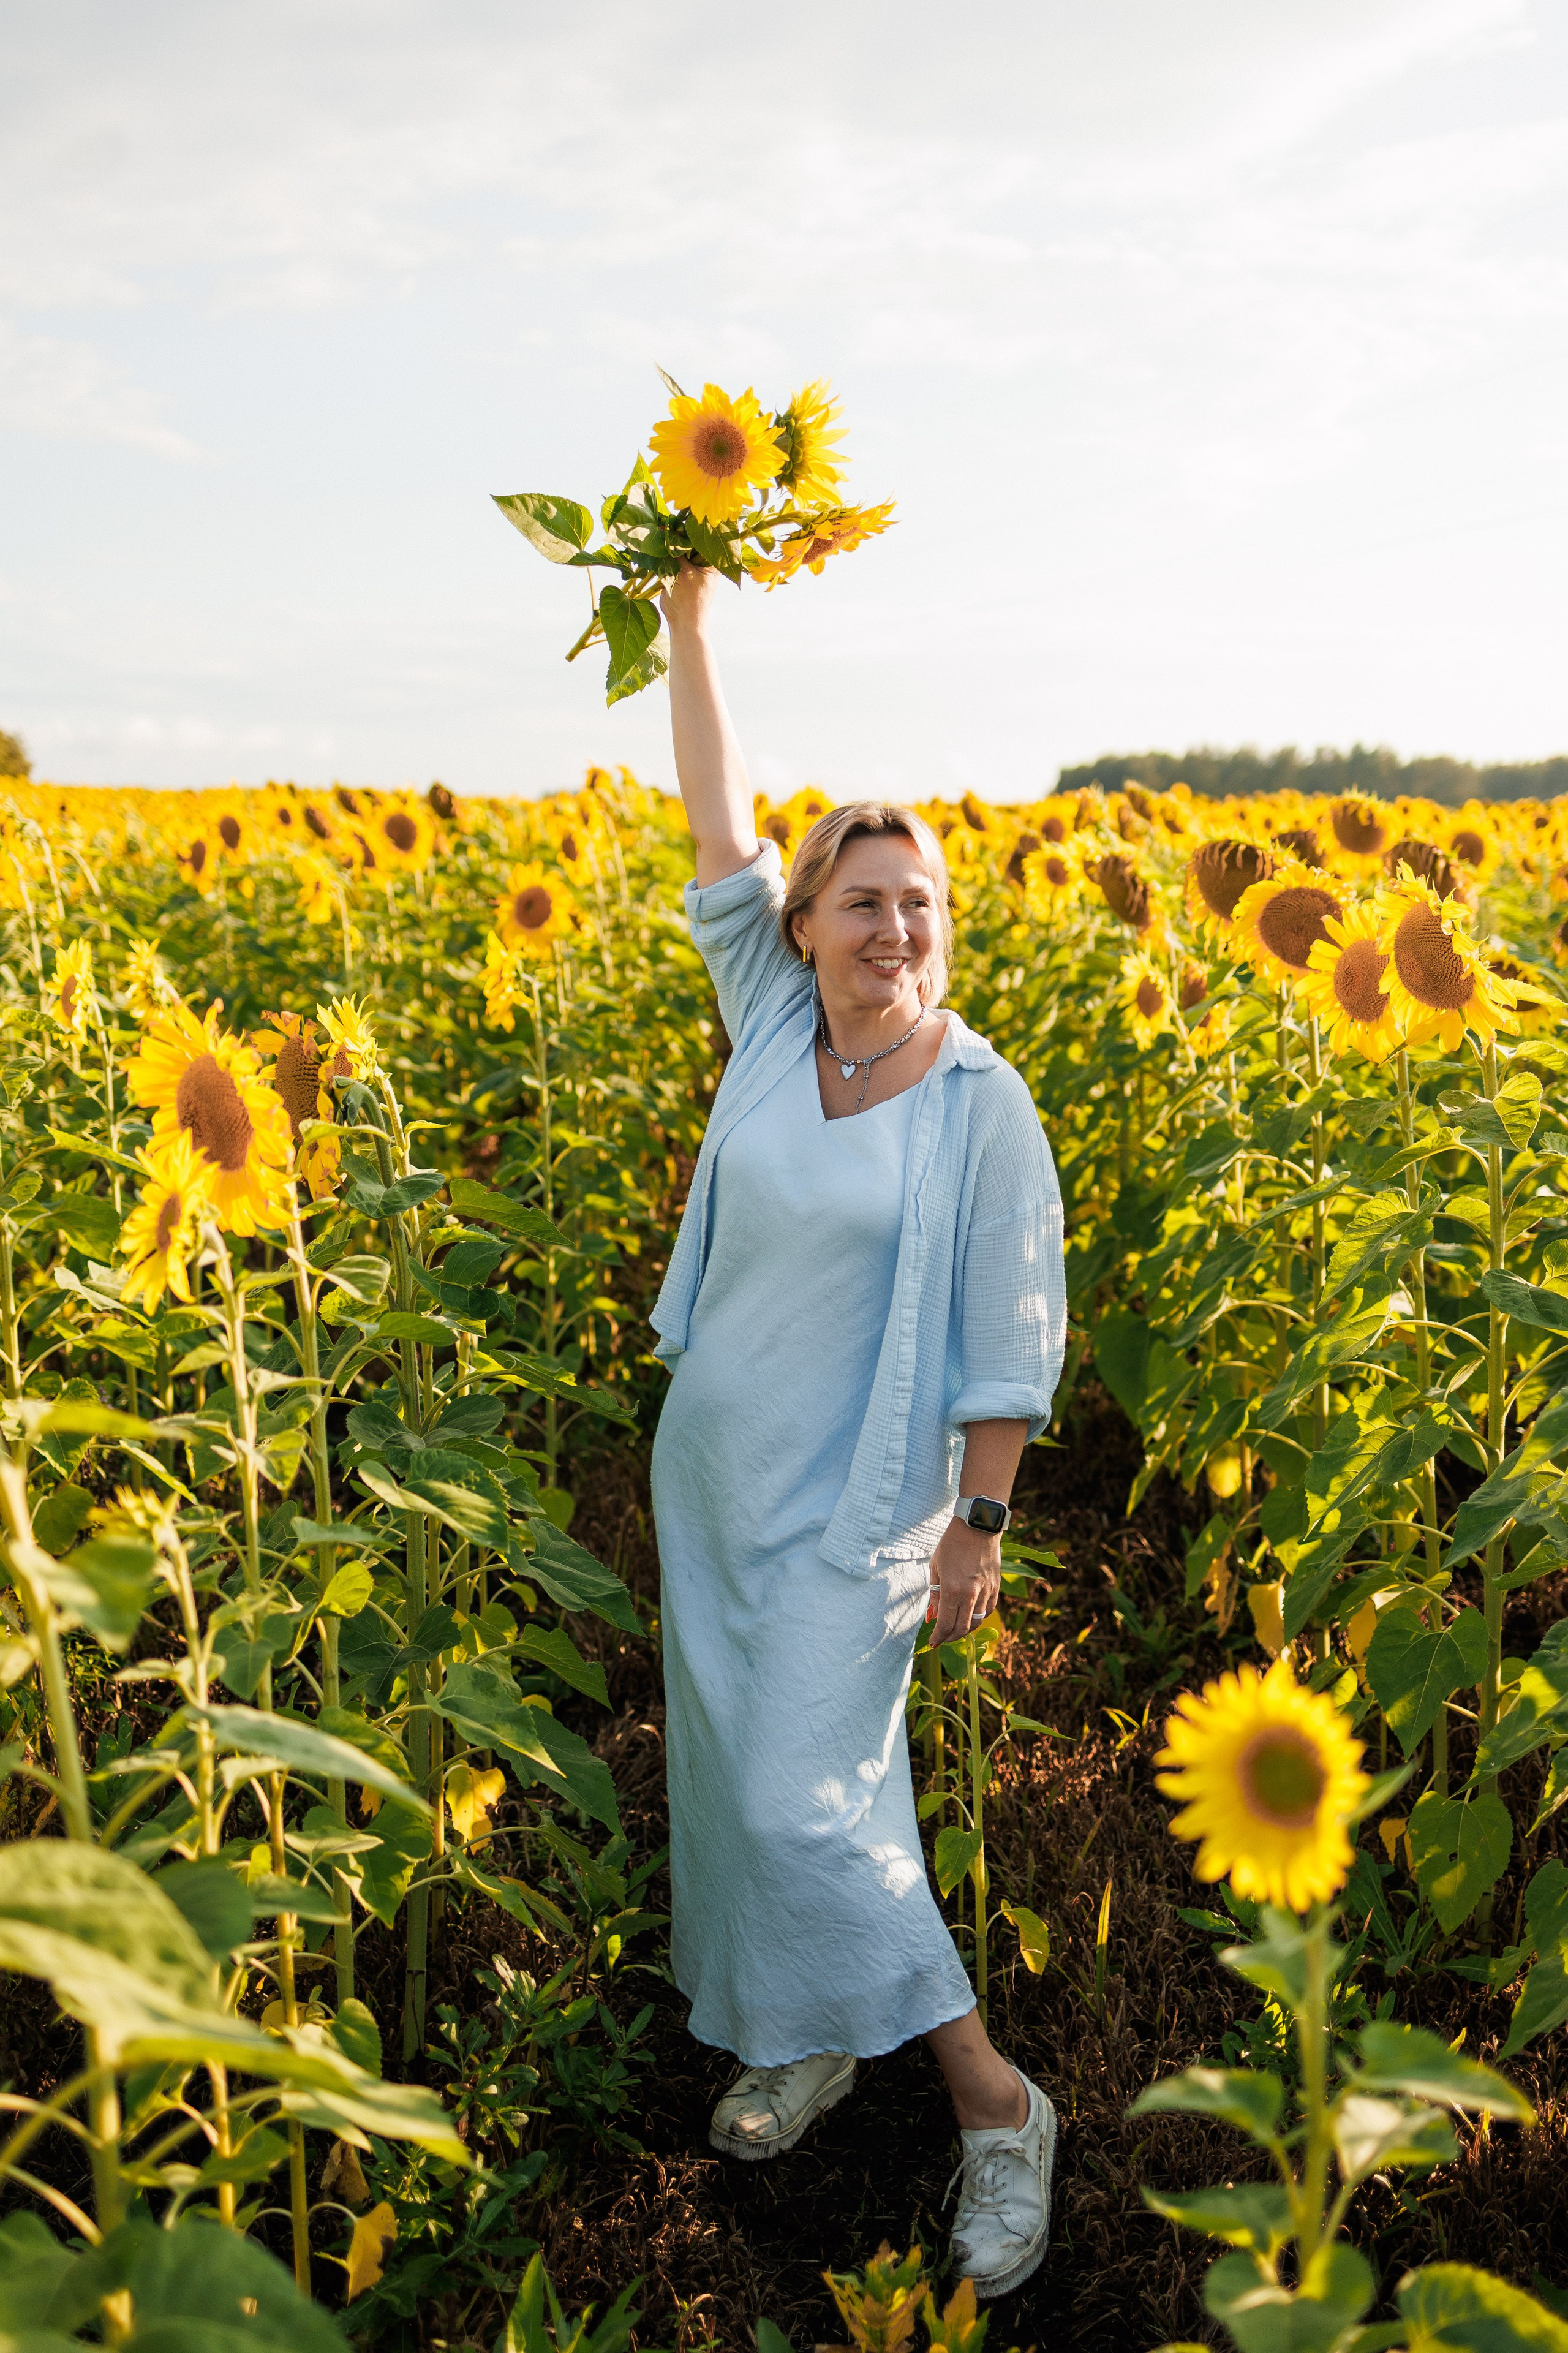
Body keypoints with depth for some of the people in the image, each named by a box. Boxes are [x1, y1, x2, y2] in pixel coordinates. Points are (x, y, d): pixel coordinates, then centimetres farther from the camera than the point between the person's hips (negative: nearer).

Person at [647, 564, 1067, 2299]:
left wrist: (979, 1529, -12)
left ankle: (995, 2100, 8)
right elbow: (720, 832, -3)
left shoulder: (983, 1102, -14)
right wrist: (688, 626, -6)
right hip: (712, 1466, 6)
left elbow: (1012, 1343, -11)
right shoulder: (774, 1023, -2)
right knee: (732, 1760, 15)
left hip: (854, 1501, -6)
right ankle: (805, 2039, 36)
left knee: (803, 1794, -9)